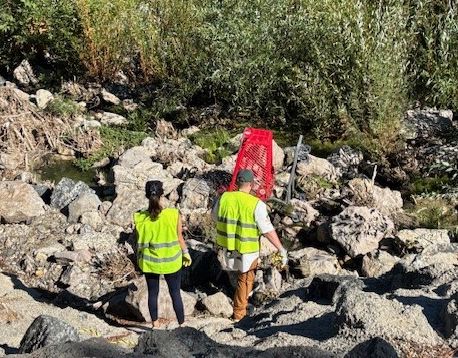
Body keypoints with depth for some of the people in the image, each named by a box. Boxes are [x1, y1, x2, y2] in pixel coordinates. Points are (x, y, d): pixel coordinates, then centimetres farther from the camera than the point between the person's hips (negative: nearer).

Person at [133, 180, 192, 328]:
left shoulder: (140, 218, -15)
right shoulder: (173, 214, -18)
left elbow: (140, 243, -4)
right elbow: (179, 237, -7)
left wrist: (139, 259, 12)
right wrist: (186, 253, 10)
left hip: (150, 262, 1)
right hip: (171, 261, -1)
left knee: (153, 293, 18)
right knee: (175, 293, 15)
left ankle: (155, 323, 31)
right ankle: (181, 323, 25)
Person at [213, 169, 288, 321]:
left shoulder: (224, 197, -10)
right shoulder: (257, 204, -22)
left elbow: (215, 217, 7)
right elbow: (268, 231, -21)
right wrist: (282, 250, -12)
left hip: (227, 244, 4)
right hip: (247, 248, -4)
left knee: (242, 274, 31)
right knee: (245, 278, 16)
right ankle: (239, 312, 28)